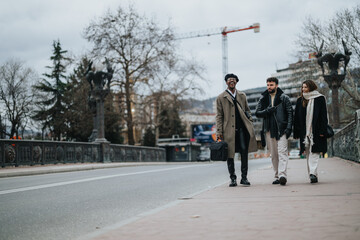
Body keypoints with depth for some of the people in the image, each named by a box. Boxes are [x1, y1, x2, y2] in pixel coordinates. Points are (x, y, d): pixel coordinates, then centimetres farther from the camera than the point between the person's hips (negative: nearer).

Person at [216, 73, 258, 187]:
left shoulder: (242, 96, 17)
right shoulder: (221, 98, 7)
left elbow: (247, 111, 20)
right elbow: (219, 116, 4)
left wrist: (250, 125, 9)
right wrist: (219, 132, -3)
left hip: (242, 128, 2)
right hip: (229, 130, -2)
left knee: (244, 151, -6)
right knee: (230, 154, 1)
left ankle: (244, 177, 2)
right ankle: (233, 179, 9)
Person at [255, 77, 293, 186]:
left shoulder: (284, 98, 4)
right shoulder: (263, 99, 14)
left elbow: (290, 113, 1)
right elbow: (257, 113, 9)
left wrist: (289, 128, -10)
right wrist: (268, 110, -9)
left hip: (281, 129, -4)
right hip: (269, 129, 4)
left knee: (282, 152, -14)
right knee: (273, 155, 6)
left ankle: (282, 175, -23)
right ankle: (277, 176, 11)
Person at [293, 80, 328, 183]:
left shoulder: (320, 99, 1)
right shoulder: (300, 100, 11)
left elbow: (324, 116, -2)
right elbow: (297, 117, 10)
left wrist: (322, 131, -9)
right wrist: (296, 133, 5)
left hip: (316, 131, -4)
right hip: (304, 132, 4)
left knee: (314, 153, -11)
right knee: (308, 154, 5)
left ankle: (313, 173, -18)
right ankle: (313, 175, 10)